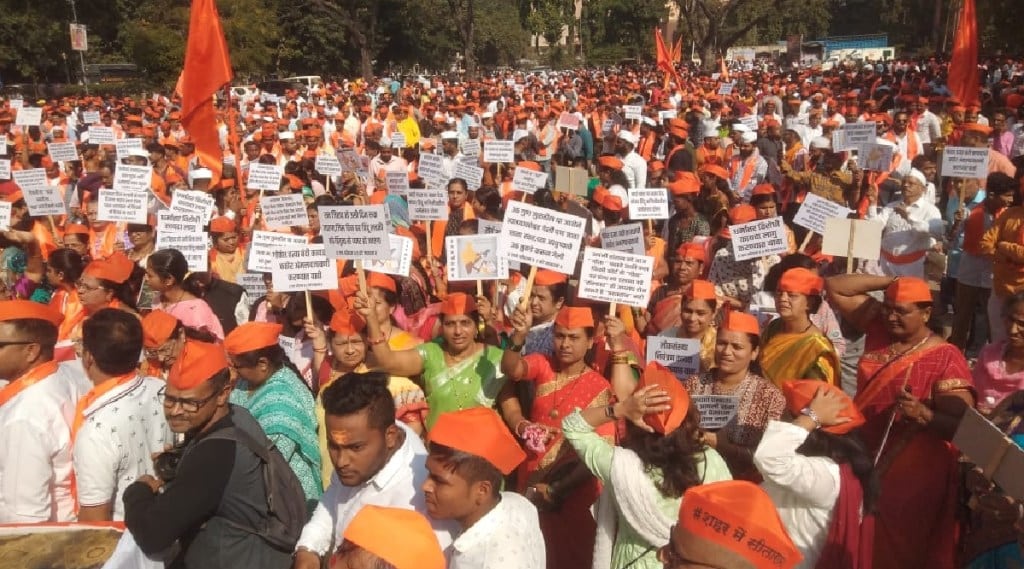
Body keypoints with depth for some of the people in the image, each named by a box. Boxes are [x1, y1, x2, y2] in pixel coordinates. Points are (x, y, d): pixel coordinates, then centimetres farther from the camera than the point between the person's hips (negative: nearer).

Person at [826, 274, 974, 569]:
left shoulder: (945, 358, -18)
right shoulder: (880, 326, -1)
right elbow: (834, 287, -1)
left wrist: (924, 414, -38)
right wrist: (891, 282, -7)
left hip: (911, 476, -5)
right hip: (863, 460, 6)